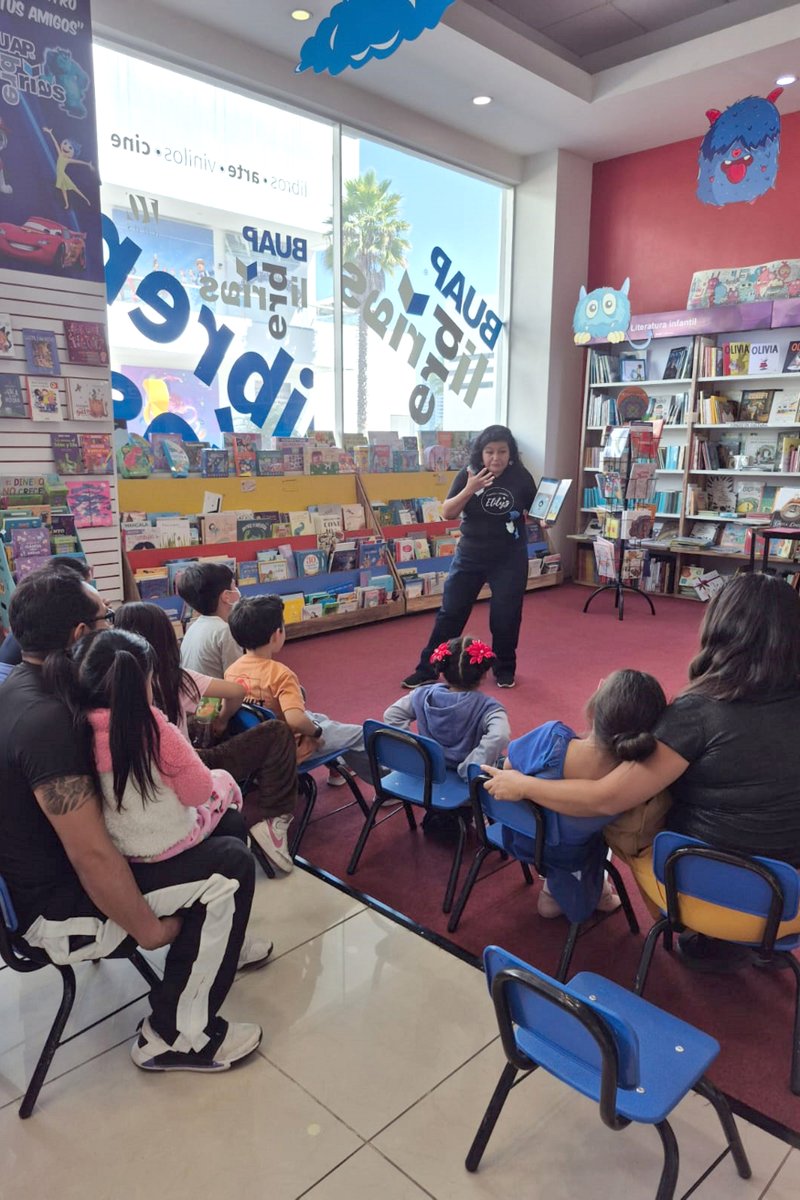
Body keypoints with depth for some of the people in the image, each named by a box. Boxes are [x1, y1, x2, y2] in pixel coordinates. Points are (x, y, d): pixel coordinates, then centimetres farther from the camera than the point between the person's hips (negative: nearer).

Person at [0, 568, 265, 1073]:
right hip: (56, 905, -10)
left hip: (52, 858, 10)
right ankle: (176, 1038, 0)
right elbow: (93, 858, -31)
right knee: (230, 866, -14)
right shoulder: (46, 721, -32)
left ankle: (213, 945, 33)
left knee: (227, 824, 10)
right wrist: (150, 930, -16)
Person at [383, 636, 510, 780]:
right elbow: (499, 737, -41)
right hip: (466, 782, -5)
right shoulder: (488, 707, -22)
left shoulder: (425, 696, -7)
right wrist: (468, 768, -30)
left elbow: (392, 715, 1)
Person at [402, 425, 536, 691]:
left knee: (505, 617, 7)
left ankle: (504, 669, 30)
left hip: (510, 560, -1)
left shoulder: (521, 477, -7)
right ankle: (427, 670, 15)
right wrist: (469, 490, -25)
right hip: (469, 557, 1)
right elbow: (447, 513, -10)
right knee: (450, 613, 5)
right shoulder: (468, 475, -7)